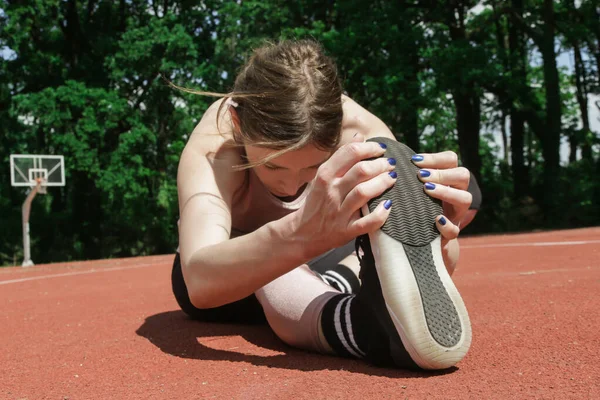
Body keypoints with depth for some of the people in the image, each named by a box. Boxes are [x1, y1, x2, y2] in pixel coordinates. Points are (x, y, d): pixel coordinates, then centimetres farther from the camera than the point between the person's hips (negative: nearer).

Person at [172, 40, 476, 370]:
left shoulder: (360, 130, -30)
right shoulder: (212, 145, -36)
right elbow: (200, 281, -56)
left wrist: (436, 240, -62)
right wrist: (299, 234, -75)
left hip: (312, 268, 4)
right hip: (233, 279, -3)